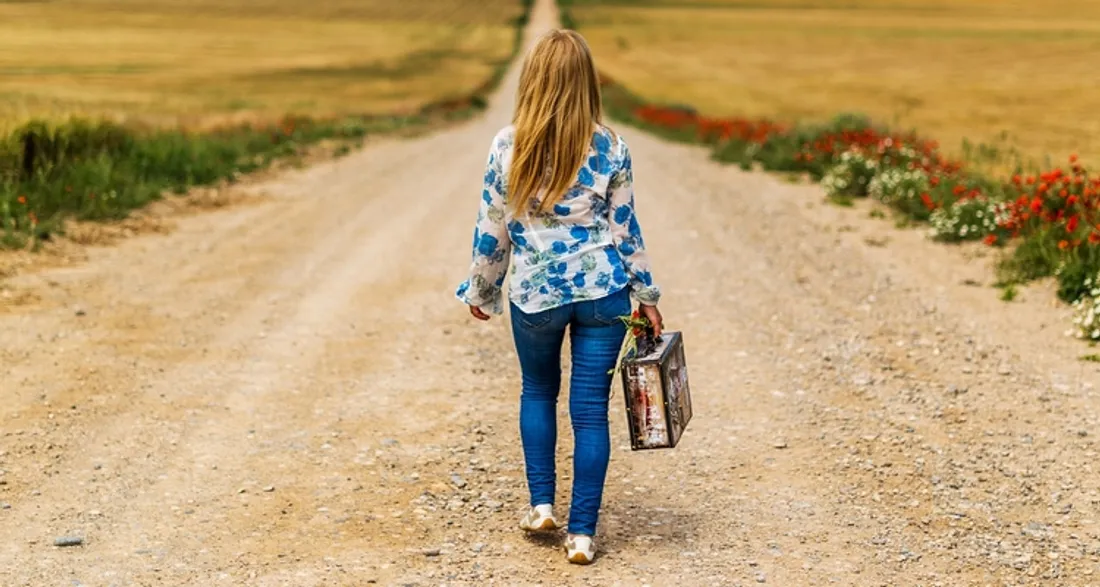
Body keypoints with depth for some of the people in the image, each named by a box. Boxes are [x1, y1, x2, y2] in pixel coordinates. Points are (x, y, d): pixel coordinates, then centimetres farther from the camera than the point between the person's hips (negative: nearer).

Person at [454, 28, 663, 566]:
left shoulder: (508, 146, -7)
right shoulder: (609, 147, -5)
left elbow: (491, 229, -1)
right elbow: (625, 228, 1)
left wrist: (481, 290, 13)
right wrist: (646, 294, 11)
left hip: (534, 293, 0)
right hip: (602, 291, 0)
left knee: (538, 392, 24)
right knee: (590, 409, 5)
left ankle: (541, 505, 21)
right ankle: (582, 532, 6)